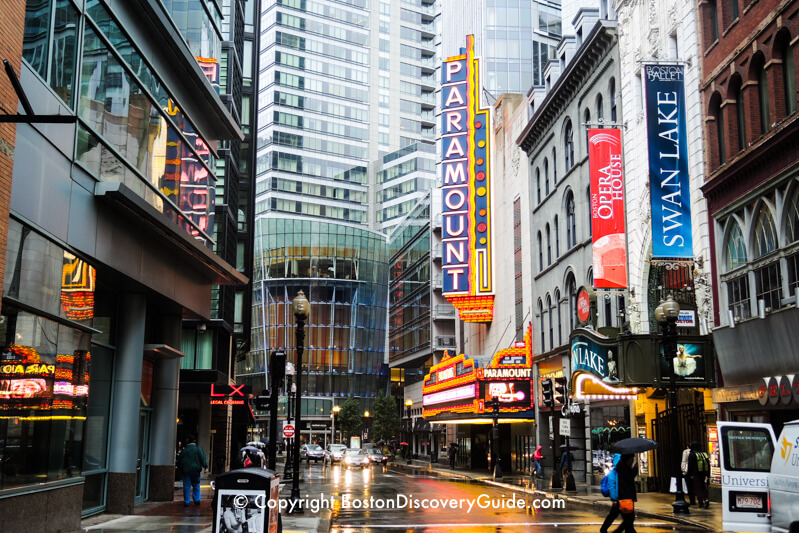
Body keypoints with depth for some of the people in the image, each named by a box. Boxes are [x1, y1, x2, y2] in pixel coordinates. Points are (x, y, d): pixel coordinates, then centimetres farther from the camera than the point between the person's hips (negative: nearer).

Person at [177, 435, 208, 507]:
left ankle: (186, 502, 3)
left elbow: (179, 461, 9)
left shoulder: (184, 450, 2)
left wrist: (180, 468, 22)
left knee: (186, 486, 3)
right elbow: (203, 459, -3)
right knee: (196, 485, 11)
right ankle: (197, 500, 9)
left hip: (185, 471, 0)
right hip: (196, 470, 0)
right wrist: (205, 467, 5)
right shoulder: (199, 449, -2)